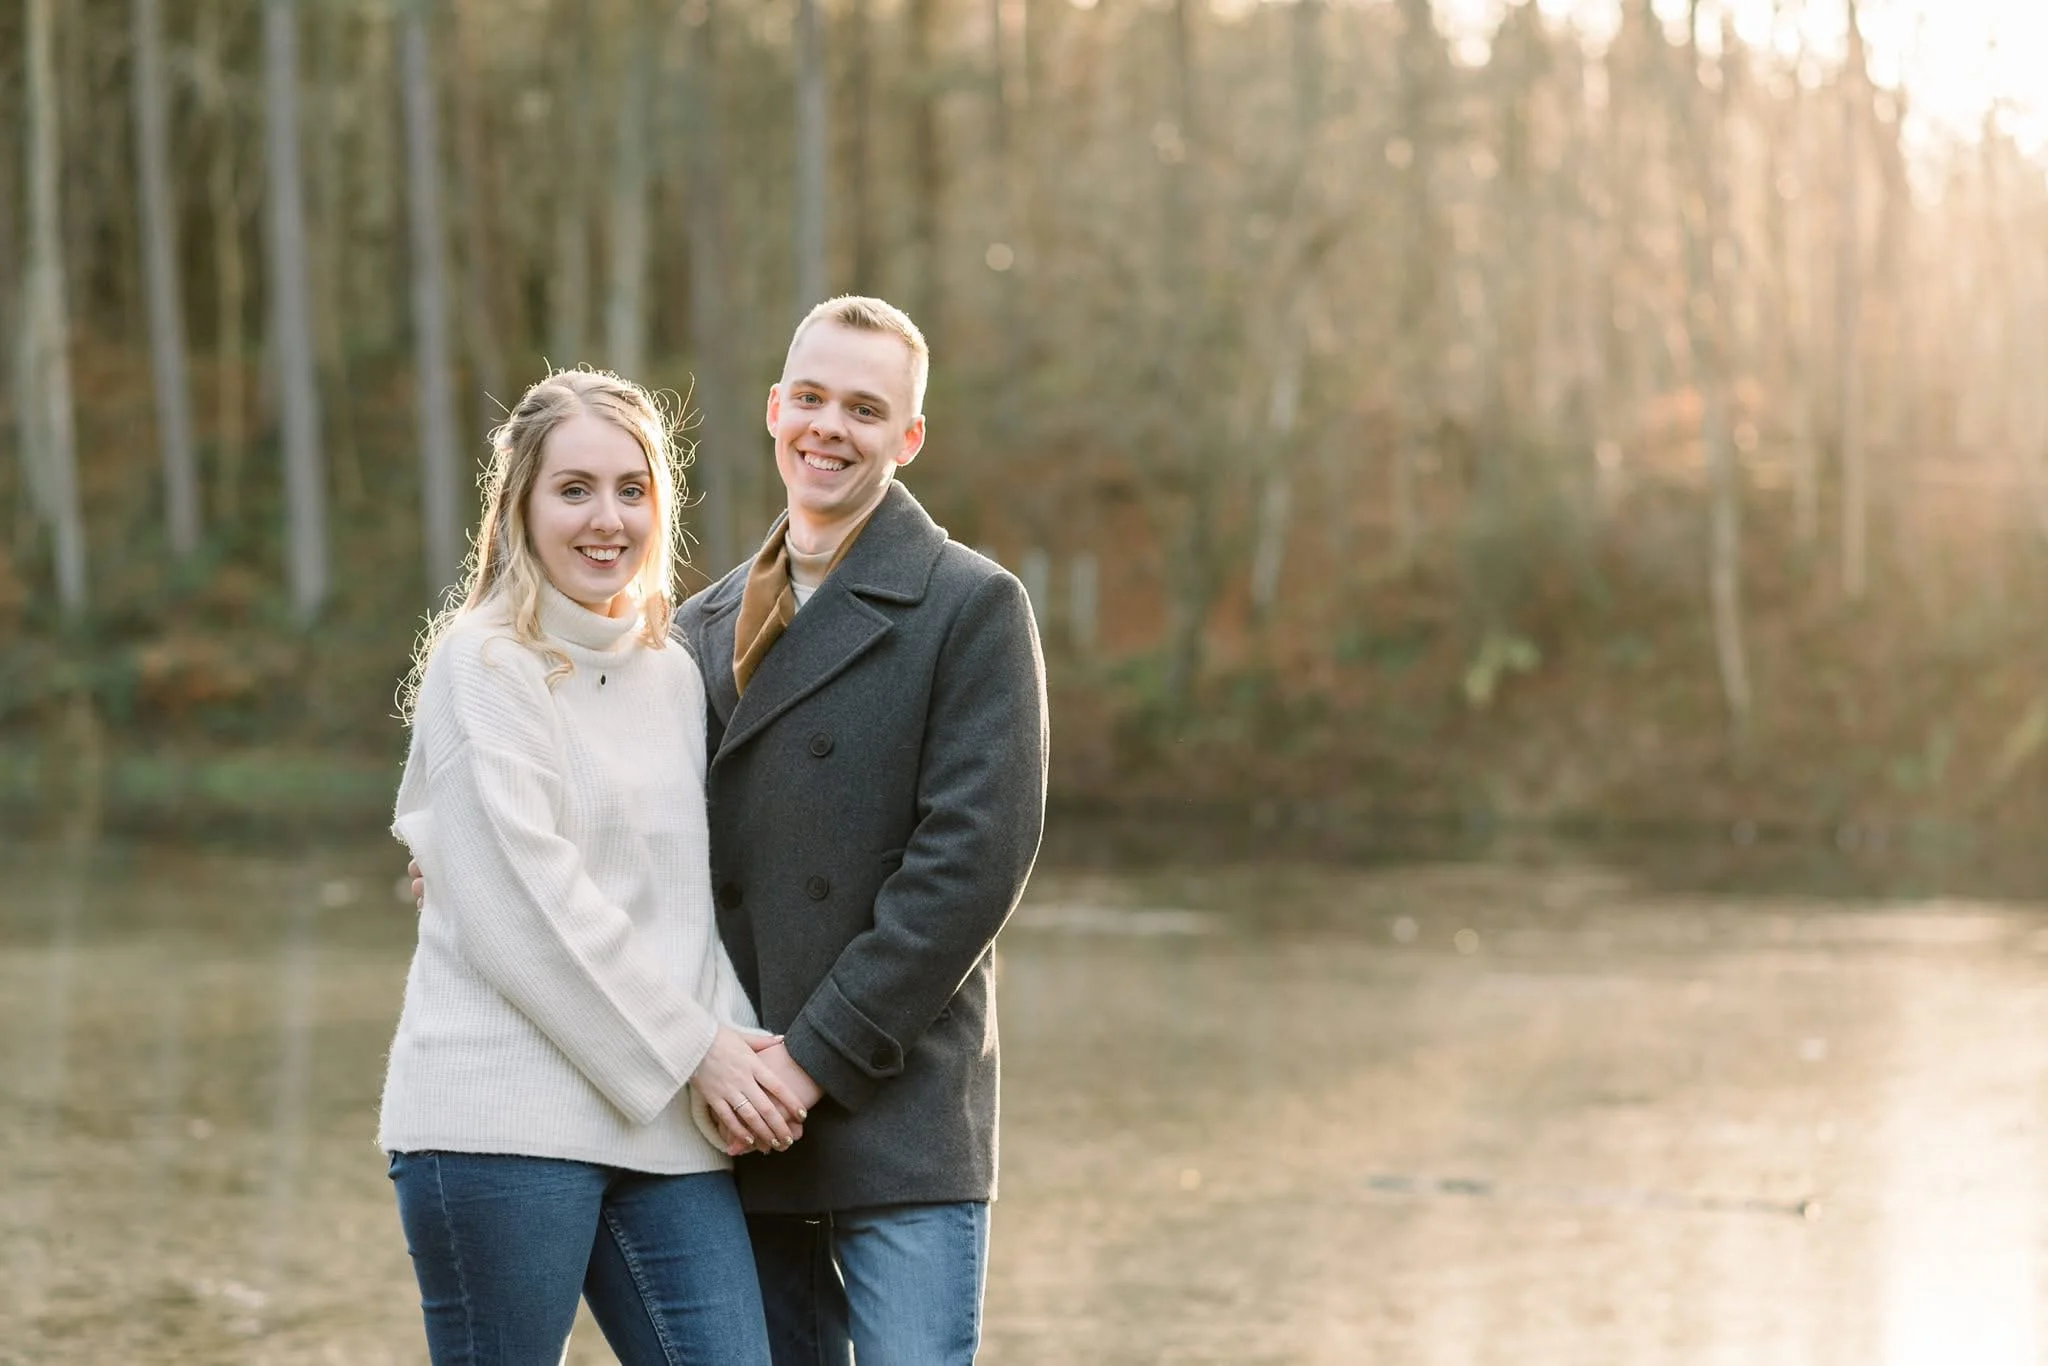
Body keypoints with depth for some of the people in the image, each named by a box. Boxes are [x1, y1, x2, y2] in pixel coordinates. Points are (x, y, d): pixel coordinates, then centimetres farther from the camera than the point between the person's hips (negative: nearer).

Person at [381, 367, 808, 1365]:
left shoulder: (674, 675, 17)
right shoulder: (484, 663, -3)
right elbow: (520, 904, -11)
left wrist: (738, 1047, -1)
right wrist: (694, 1049, -9)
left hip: (662, 1123, 6)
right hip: (504, 1119, -6)